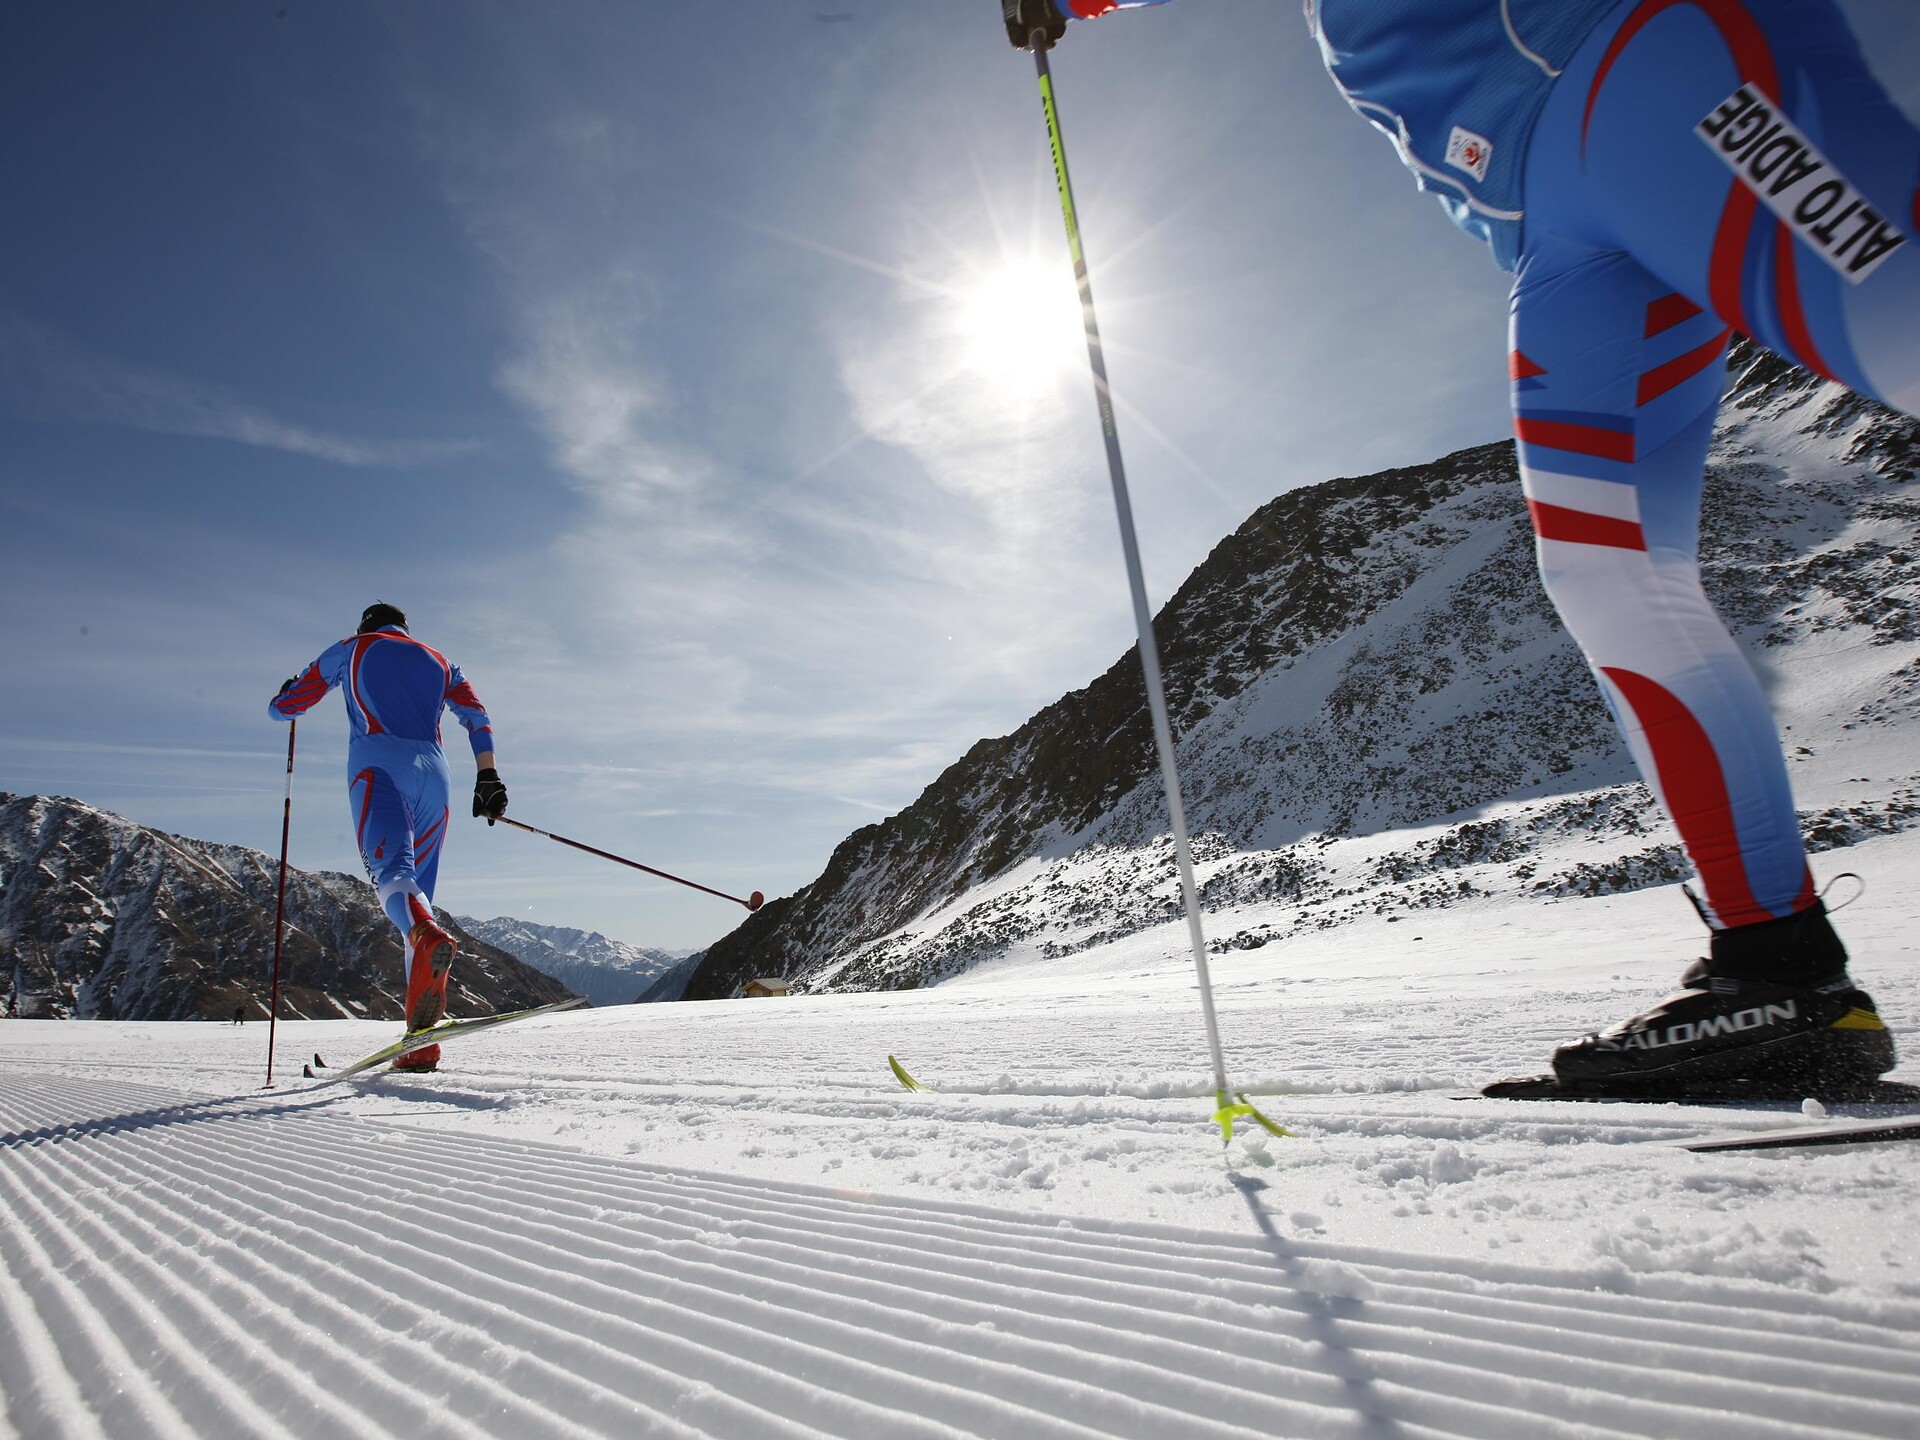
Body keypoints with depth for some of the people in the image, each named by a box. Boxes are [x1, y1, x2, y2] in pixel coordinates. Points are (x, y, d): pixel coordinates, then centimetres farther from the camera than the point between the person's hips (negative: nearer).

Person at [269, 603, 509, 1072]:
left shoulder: (351, 649, 22)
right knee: (419, 894, 5)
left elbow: (282, 707, 24)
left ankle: (429, 937, -61)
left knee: (390, 868, -24)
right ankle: (421, 1039, -4)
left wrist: (289, 690, 47)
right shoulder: (439, 661, 29)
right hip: (433, 770, 3)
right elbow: (477, 717, 13)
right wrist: (488, 778, 8)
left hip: (378, 762, -3)